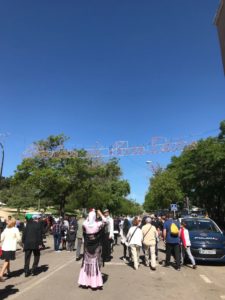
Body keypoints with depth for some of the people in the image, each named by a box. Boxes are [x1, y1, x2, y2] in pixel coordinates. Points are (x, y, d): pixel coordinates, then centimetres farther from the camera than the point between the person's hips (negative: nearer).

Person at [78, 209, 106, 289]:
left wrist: (89, 215, 10)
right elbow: (105, 221, 0)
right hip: (96, 247, -1)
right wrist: (100, 214, 4)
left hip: (87, 246, 2)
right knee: (95, 263, 10)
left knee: (86, 263, 15)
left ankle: (85, 281, 23)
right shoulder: (98, 224, -18)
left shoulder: (85, 225, -14)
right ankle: (95, 282, 16)